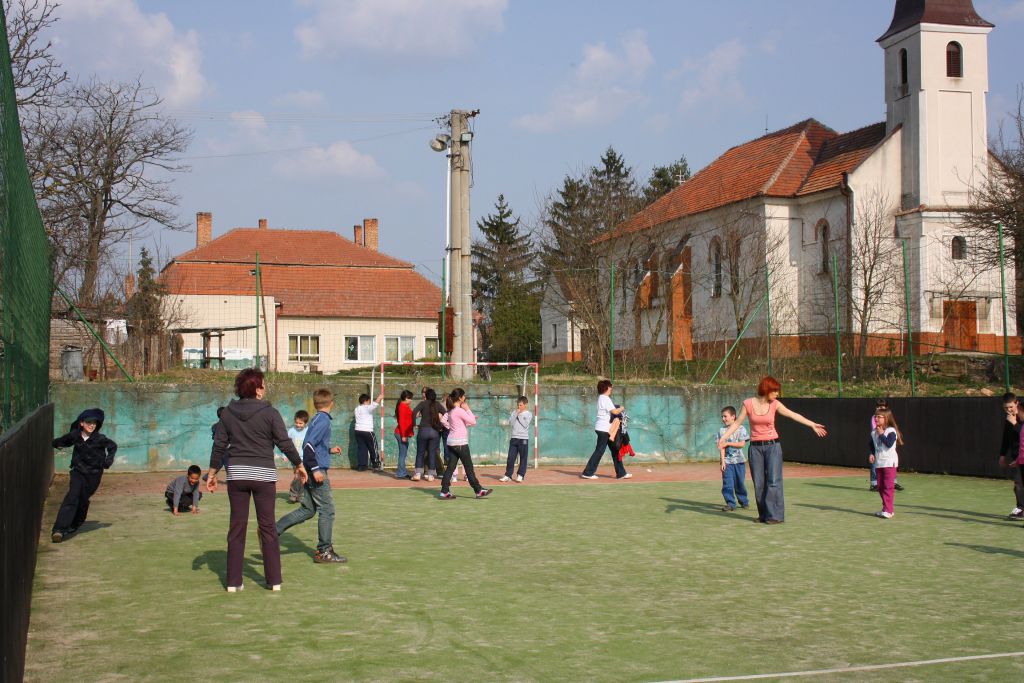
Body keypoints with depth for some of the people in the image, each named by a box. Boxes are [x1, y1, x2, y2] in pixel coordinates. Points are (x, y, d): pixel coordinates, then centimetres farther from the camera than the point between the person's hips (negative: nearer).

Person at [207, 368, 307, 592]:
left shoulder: (228, 413, 4)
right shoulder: (270, 413, -6)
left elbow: (219, 445, 6)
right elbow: (285, 443, -6)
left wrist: (212, 473, 14)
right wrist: (299, 464, 8)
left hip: (236, 474, 3)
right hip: (264, 475, -3)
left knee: (237, 527, 7)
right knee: (267, 527, 5)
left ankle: (233, 581, 7)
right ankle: (274, 580, 8)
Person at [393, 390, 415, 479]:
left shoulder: (404, 406, 16)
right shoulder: (403, 406, -14)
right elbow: (401, 421, -19)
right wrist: (403, 435, -21)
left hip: (403, 434, 10)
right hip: (402, 434, -10)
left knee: (403, 454, 13)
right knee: (403, 454, -7)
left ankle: (403, 473, 18)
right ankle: (401, 474, -4)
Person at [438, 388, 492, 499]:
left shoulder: (451, 411, 12)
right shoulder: (460, 411, -15)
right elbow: (473, 421, -12)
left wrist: (468, 423, 12)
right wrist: (467, 409, -5)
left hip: (451, 442, 8)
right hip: (460, 443, -8)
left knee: (450, 467, 6)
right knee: (469, 467, 0)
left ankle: (444, 492, 2)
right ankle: (479, 491, 9)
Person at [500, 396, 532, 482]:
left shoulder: (528, 414, 1)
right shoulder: (514, 412, 11)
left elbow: (525, 425, -12)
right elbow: (510, 422, -2)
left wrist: (519, 415, -8)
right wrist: (516, 413, -9)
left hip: (523, 439, -3)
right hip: (514, 438, 3)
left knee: (523, 458, 1)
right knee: (510, 458, 1)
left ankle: (520, 475, 8)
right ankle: (508, 475, 5)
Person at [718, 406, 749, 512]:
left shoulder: (741, 429, 1)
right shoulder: (722, 430, 4)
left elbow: (742, 444, -8)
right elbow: (721, 447, -1)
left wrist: (728, 443, -11)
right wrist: (722, 461, -9)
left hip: (739, 460, -1)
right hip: (727, 461, 1)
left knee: (740, 483, 7)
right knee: (727, 484, -7)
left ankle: (743, 501, 25)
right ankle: (730, 504, -4)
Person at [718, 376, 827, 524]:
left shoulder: (775, 404, 0)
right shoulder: (748, 403, -4)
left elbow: (794, 415, 5)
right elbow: (737, 423, 2)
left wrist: (812, 425, 5)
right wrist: (724, 437, -6)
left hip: (772, 446, 0)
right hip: (755, 447, 0)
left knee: (774, 481, -9)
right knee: (758, 483, 3)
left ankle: (775, 515, -6)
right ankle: (764, 515, 13)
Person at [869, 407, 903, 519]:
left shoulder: (891, 431, -11)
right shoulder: (874, 432, 9)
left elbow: (889, 444, -24)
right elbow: (872, 445, 21)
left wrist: (881, 434, -18)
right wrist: (871, 454, 6)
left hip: (889, 462, -7)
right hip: (878, 463, 7)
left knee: (888, 486, -9)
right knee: (880, 487, 10)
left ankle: (888, 510, -9)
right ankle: (885, 508, 20)